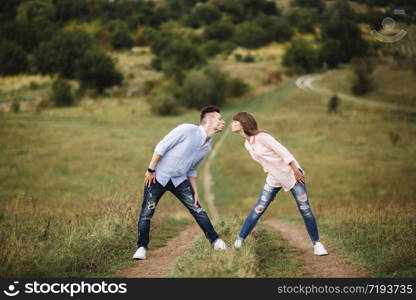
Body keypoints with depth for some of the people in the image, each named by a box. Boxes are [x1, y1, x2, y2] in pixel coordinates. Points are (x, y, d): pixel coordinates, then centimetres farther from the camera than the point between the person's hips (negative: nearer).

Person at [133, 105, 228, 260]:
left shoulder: (207, 147, 5)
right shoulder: (187, 130, -18)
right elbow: (161, 147, -16)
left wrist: (195, 191, 11)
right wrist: (151, 170, -16)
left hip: (179, 180, 6)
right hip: (158, 177, -6)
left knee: (197, 209, 0)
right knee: (146, 212, -8)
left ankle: (215, 241, 9)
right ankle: (142, 247, 4)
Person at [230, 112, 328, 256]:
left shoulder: (261, 137, -21)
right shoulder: (247, 144, 4)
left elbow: (283, 152, -20)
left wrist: (296, 171, -19)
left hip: (291, 173, -6)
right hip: (274, 178, 6)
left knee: (305, 209, -6)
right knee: (259, 208, -2)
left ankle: (317, 243, 5)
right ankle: (239, 239, 2)